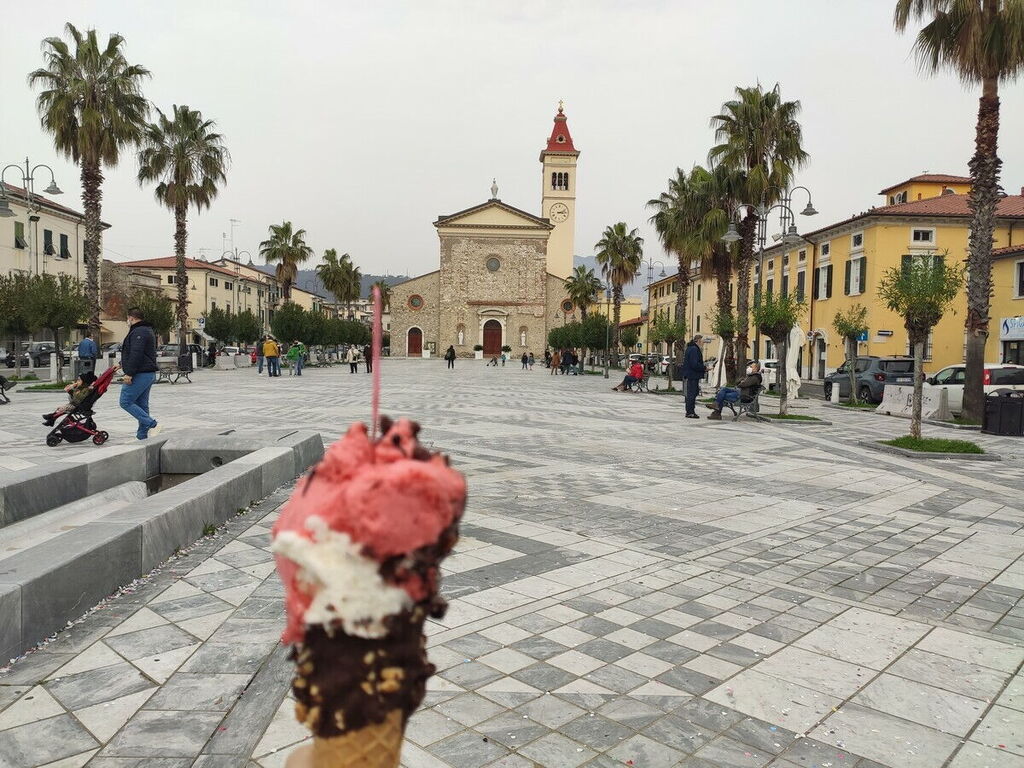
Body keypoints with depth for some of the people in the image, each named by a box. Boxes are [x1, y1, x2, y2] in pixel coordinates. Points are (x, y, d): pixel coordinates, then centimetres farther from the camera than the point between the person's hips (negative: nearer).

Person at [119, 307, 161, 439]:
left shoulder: (138, 332, -14)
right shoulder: (147, 330, 21)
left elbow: (136, 354, -24)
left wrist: (129, 373, -23)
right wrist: (123, 364, 33)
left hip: (140, 374, -10)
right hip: (149, 373, 10)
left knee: (126, 402, -7)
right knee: (142, 404, 11)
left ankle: (151, 424, -13)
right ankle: (143, 435, 12)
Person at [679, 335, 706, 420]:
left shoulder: (690, 348, 16)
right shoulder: (694, 349, -17)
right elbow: (694, 364, -23)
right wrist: (704, 368, -13)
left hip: (690, 375, 11)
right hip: (693, 376, -11)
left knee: (691, 394, 15)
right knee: (692, 394, -6)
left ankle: (690, 411, 21)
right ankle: (690, 412, -3)